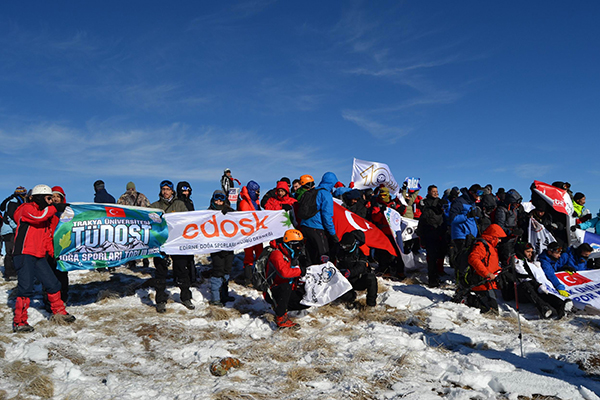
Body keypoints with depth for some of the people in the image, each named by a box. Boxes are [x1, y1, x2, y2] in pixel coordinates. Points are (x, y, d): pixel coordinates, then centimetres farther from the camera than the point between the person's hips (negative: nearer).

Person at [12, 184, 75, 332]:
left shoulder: (45, 214, 20)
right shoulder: (27, 208, -3)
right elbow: (38, 216, -25)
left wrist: (52, 253, 12)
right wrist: (54, 208, -14)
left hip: (39, 257, 8)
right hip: (24, 255, -8)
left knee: (53, 285, 8)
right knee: (26, 288, -10)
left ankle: (58, 312, 23)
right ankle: (19, 322, 1)